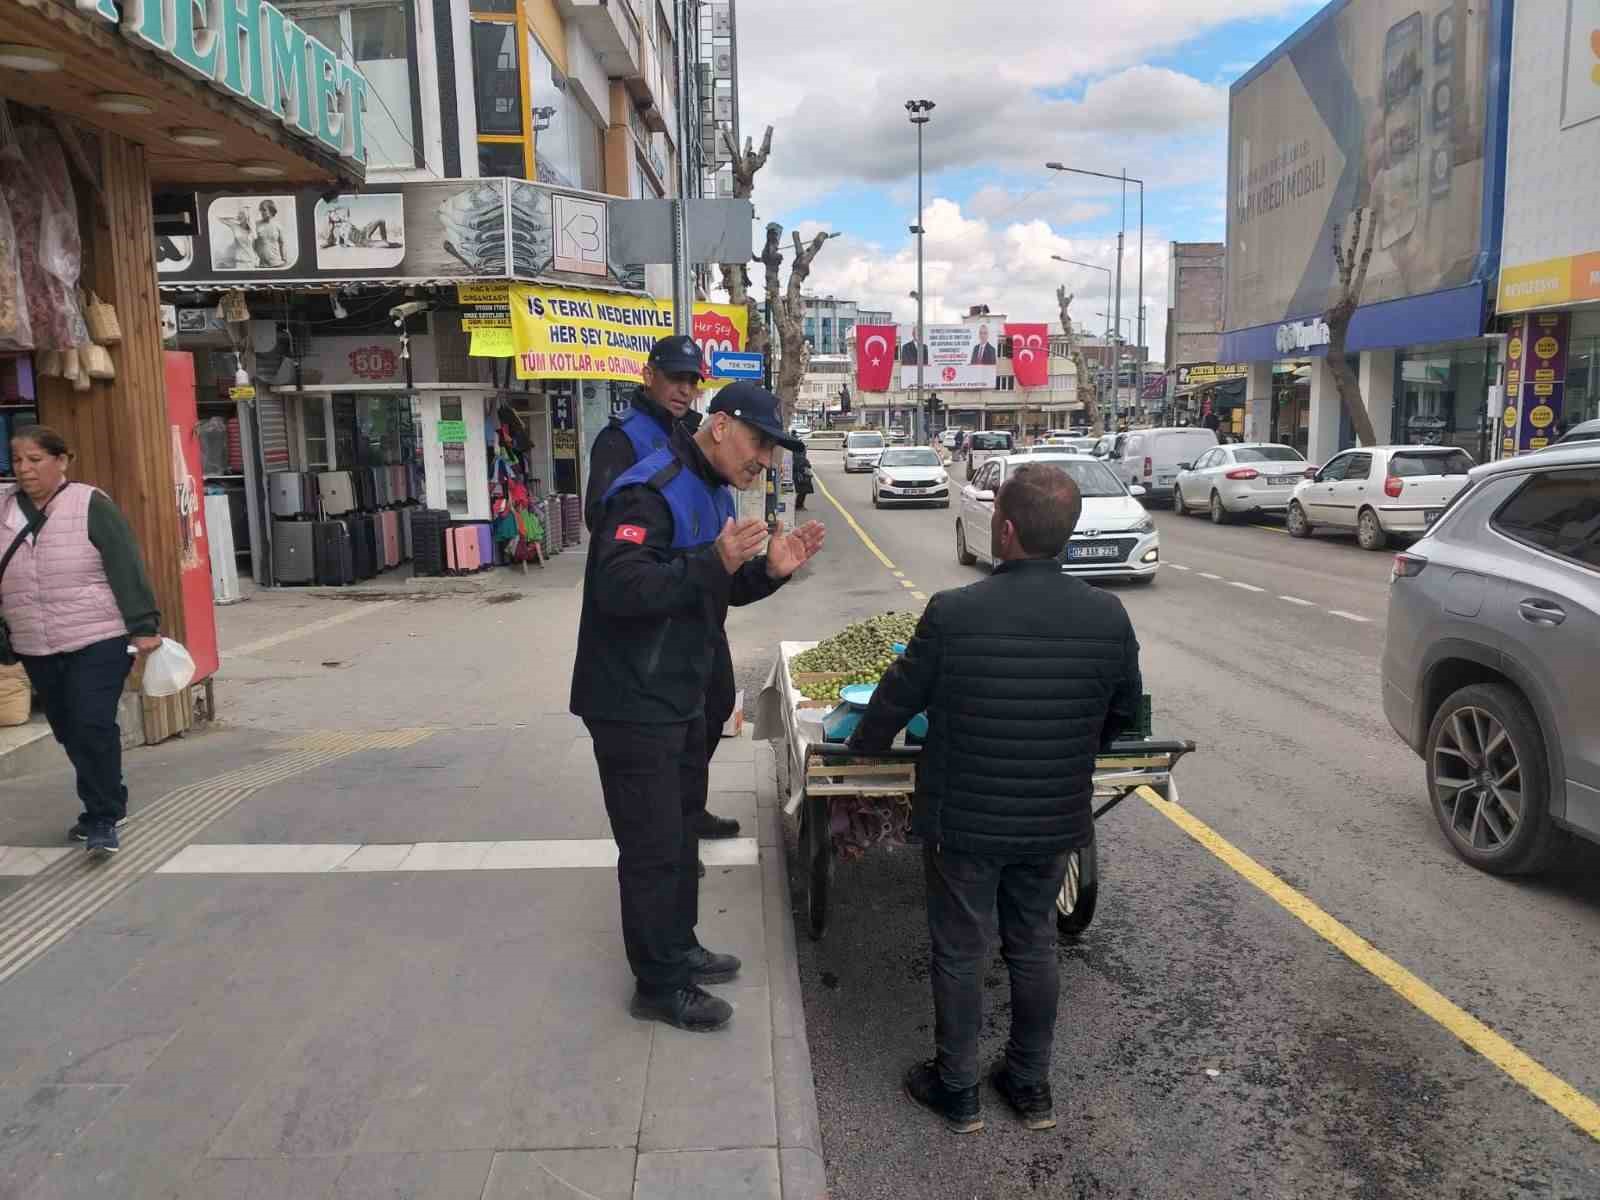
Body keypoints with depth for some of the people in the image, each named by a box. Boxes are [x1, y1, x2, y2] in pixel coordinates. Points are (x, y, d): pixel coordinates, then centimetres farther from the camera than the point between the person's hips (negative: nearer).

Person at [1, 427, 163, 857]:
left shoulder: (91, 505, -9)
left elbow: (126, 569, -12)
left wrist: (143, 626, -16)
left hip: (98, 642, -6)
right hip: (36, 649, 6)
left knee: (92, 726, -11)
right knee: (68, 732, 13)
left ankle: (103, 818, 0)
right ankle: (106, 805, 29)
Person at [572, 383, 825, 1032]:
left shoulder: (715, 492, 10)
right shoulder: (651, 491, -22)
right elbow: (618, 588, -32)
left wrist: (769, 569, -2)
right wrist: (714, 561, -38)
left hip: (679, 697, 10)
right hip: (633, 704, -10)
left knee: (680, 830, 22)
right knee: (653, 847, 1)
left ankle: (678, 948, 39)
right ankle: (659, 985, 17)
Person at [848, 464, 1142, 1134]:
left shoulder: (954, 612, -22)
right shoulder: (1108, 616, -10)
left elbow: (899, 697, -9)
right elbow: (1125, 713, 5)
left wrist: (865, 743, 12)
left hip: (963, 820, -3)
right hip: (1055, 820, 4)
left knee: (959, 953, 14)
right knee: (1034, 947, 20)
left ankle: (957, 1090, 29)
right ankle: (1031, 1085, 35)